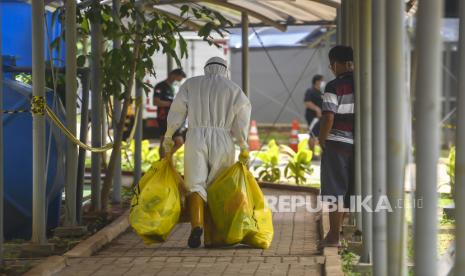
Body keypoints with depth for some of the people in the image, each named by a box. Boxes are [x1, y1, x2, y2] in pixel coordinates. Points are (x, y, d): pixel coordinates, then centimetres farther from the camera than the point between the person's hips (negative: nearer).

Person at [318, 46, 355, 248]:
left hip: (337, 143, -5)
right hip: (360, 145, 5)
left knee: (334, 190, 1)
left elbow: (329, 117, -17)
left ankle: (334, 235, 3)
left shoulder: (334, 86, -11)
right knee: (354, 189, 13)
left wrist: (322, 140, -4)